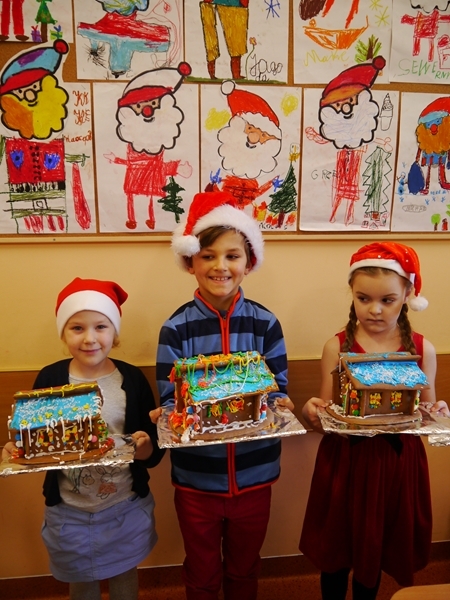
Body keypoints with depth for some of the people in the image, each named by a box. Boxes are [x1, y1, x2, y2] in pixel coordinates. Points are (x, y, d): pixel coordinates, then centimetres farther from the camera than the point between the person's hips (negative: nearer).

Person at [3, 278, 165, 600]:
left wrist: (146, 448, -30)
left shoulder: (133, 379, -14)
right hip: (69, 512, 1)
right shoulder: (49, 379, -12)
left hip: (127, 509, 0)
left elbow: (155, 452, -9)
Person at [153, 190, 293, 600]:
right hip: (196, 475, 0)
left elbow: (279, 393, -5)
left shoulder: (265, 324, -9)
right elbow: (169, 401, -10)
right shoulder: (176, 329, -12)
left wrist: (279, 407, -27)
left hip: (254, 473, 1)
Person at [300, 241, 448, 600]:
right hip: (345, 462, -1)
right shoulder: (337, 347, -9)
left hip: (397, 465, 1)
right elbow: (326, 415, -3)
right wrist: (312, 412, -24)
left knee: (376, 549, 21)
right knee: (336, 549, 17)